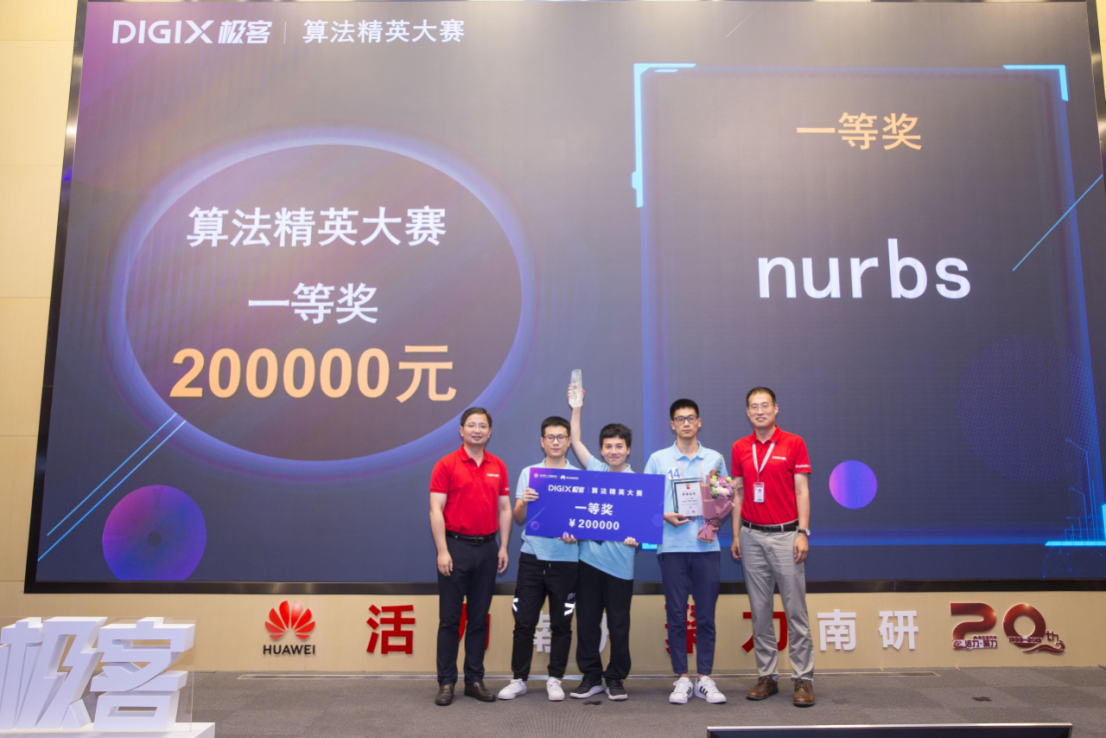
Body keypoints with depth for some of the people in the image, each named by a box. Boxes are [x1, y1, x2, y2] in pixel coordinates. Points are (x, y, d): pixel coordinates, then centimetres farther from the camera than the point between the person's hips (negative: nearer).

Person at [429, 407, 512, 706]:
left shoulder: (498, 467, 9)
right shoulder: (446, 465, -3)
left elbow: (504, 509, 11)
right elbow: (436, 510, -7)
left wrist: (503, 547, 3)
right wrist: (442, 551, -14)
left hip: (487, 549, 4)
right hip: (456, 547, -3)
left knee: (479, 617, 9)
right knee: (449, 618, 2)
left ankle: (474, 680, 19)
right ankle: (446, 682, 11)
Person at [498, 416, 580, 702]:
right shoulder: (528, 473, 7)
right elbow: (518, 518, 5)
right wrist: (524, 502, -16)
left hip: (565, 560, 0)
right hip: (532, 557, 1)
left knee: (561, 624, 7)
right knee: (524, 622, 4)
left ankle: (555, 679, 21)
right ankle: (518, 679, 17)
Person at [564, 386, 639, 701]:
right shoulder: (595, 469, 7)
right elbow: (575, 440, 12)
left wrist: (636, 537, -22)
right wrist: (577, 407, 8)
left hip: (619, 561, -2)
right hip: (589, 555, 3)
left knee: (618, 623, 6)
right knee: (586, 619, 8)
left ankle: (616, 678, 21)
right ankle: (590, 676, 21)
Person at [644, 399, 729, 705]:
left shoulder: (715, 459, 10)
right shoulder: (658, 459, 6)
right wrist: (665, 516, -11)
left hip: (707, 546, 1)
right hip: (672, 546, -1)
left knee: (706, 615, 5)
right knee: (676, 615, 4)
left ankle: (705, 679, 15)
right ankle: (682, 679, 14)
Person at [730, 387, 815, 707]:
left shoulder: (794, 443, -1)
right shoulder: (740, 448, 9)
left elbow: (802, 491, -3)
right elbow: (738, 493, 12)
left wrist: (802, 532, -10)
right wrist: (736, 535, 8)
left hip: (785, 535, -3)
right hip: (752, 536, 3)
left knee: (795, 610, -1)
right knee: (759, 611, 8)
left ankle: (803, 679, 8)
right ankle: (767, 676, 17)